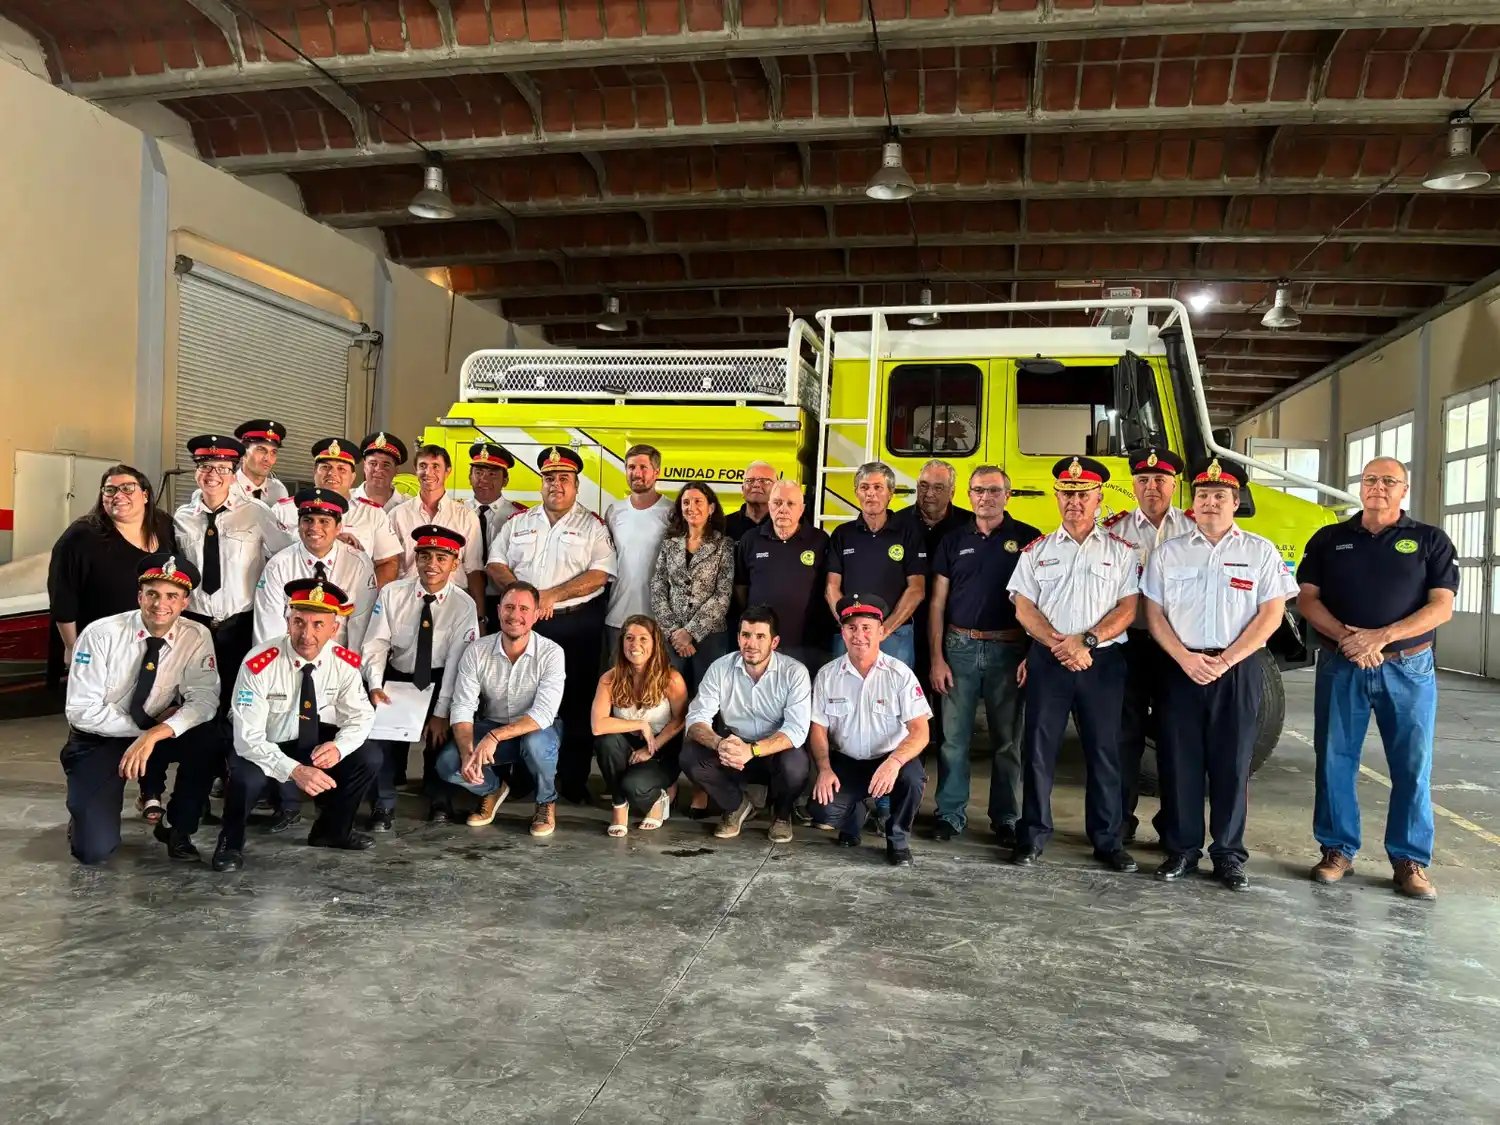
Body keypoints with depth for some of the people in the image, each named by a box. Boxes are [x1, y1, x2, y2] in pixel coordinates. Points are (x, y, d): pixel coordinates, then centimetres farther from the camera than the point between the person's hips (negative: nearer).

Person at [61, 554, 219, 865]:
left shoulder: (196, 637, -11)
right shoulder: (100, 635, -18)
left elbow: (205, 699, -19)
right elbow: (82, 712, -18)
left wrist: (154, 734, -33)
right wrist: (144, 728, -19)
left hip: (153, 735, 3)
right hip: (97, 741, -2)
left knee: (207, 739, -30)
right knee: (95, 849, -18)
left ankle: (178, 829, -5)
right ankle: (86, 813, 21)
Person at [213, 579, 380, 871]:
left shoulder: (346, 663, -18)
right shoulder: (258, 665, -30)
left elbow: (360, 715, -8)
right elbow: (248, 737, -31)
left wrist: (338, 746, -30)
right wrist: (294, 770, -42)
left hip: (314, 742, 4)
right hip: (260, 746, -4)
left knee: (369, 758, -16)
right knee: (246, 777, -34)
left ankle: (331, 831, 11)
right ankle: (230, 843, 0)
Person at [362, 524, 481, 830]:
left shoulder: (464, 605, -12)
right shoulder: (392, 593, -8)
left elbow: (457, 661, -15)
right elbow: (376, 644, -10)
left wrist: (441, 713, -20)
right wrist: (375, 685, -27)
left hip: (439, 682, -1)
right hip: (396, 678, 1)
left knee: (442, 733, -20)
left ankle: (437, 799, 10)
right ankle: (383, 804, -1)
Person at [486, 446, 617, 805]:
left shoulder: (592, 526, 2)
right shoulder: (518, 522, 13)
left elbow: (600, 574, -9)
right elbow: (497, 564, 7)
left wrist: (552, 595, -17)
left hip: (577, 624, -3)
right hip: (523, 622, 3)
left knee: (576, 703, 0)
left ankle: (573, 782, 10)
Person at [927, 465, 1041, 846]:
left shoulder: (1028, 539, 3)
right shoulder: (953, 541, 8)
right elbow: (937, 603, 7)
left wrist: (1032, 654, -9)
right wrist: (936, 658, 0)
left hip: (1007, 650, -1)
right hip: (959, 647, 2)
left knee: (1007, 740, 6)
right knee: (953, 737, 3)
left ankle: (1005, 818, 18)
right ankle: (950, 813, 15)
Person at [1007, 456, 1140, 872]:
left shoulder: (1120, 551, 7)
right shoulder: (1037, 551, 10)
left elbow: (1128, 608, -1)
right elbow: (1024, 608, 3)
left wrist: (1086, 640, -14)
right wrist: (1059, 645, -11)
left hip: (1103, 662, 0)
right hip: (1047, 661, 1)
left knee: (1104, 751, 5)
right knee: (1039, 748, 2)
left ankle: (1107, 840, 16)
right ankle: (1033, 834, 13)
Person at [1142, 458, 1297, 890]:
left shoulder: (1261, 552, 4)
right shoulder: (1168, 553, 9)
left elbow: (1271, 614, -2)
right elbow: (1154, 613, 5)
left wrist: (1224, 661, -11)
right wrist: (1186, 658, -9)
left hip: (1238, 672, -1)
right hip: (1180, 669, 1)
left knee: (1232, 765, 4)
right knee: (1178, 762, 3)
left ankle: (1229, 855, 15)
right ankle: (1181, 850, 14)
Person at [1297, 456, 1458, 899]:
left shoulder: (1430, 541, 4)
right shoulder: (1328, 539, 9)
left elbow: (1441, 606, -5)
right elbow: (1307, 598, 3)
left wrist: (1381, 637, -18)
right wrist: (1345, 637, -15)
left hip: (1408, 667, -1)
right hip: (1340, 666, 1)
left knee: (1412, 765, 2)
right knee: (1335, 760, 4)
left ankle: (1410, 861, 12)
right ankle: (1338, 849, 16)